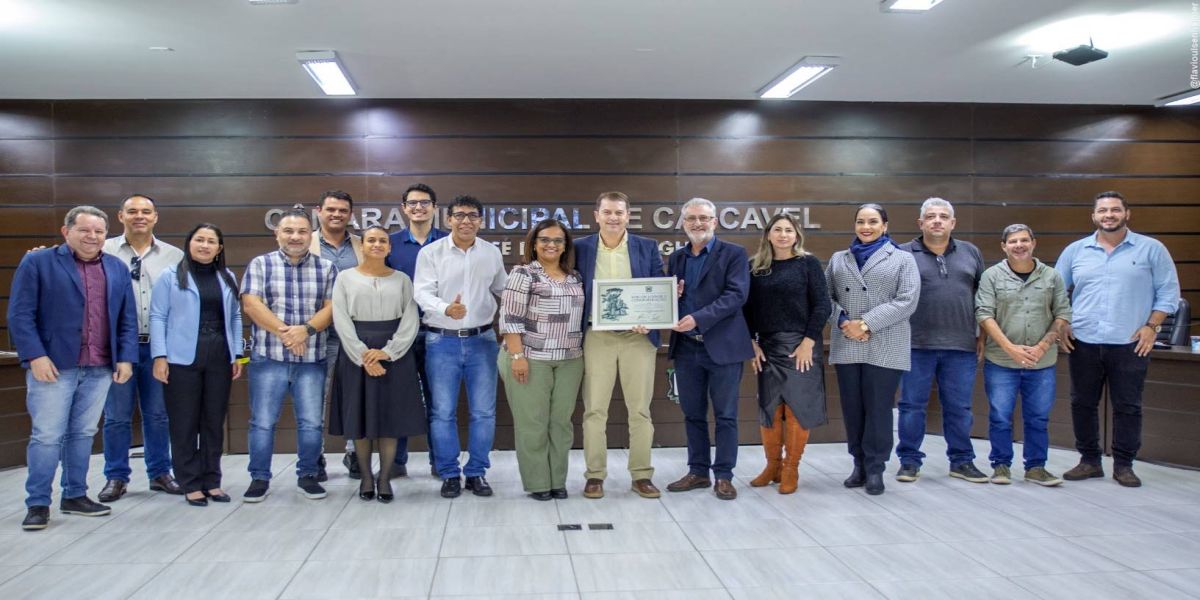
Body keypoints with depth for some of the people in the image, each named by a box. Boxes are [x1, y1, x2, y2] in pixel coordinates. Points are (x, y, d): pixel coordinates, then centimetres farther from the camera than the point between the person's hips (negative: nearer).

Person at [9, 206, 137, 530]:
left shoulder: (118, 269, 12)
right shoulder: (37, 262, -1)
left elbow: (128, 319, 12)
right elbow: (20, 314, -6)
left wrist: (125, 358, 2)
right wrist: (36, 356, -14)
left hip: (99, 369, 4)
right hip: (54, 365, -4)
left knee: (83, 434, 11)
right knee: (47, 436, -1)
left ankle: (75, 496, 20)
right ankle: (37, 503, 9)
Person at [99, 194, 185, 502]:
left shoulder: (175, 256, 6)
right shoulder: (103, 251, 1)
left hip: (160, 346, 1)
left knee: (159, 414, 9)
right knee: (117, 416, 4)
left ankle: (160, 473, 20)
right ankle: (116, 477, 16)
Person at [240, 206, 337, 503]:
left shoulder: (326, 268, 8)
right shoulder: (260, 264, 4)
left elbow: (331, 307, 1)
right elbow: (251, 304, -6)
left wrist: (306, 329, -16)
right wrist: (284, 331, -15)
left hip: (312, 358, 1)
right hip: (267, 357, -1)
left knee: (311, 422, 4)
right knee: (262, 422, 3)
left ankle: (307, 476, 18)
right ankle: (259, 478, 15)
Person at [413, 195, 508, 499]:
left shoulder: (492, 253, 5)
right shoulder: (430, 252, -4)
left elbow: (502, 291, 18)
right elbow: (422, 293, -13)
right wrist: (446, 309, -32)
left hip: (482, 339, 2)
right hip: (442, 340, -2)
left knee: (484, 412, 5)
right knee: (443, 412, 3)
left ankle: (476, 472, 18)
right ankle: (449, 474, 16)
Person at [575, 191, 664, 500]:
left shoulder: (647, 247, 4)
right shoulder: (580, 248, 4)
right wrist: (577, 333, -7)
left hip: (638, 336, 0)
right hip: (597, 337, 0)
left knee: (639, 409, 5)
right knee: (594, 409, 3)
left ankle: (642, 475, 14)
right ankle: (595, 475, 12)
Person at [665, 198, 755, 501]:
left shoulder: (733, 254, -2)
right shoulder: (676, 258, 13)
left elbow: (736, 294, -14)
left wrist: (698, 318, -23)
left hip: (722, 346, -5)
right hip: (686, 348, 5)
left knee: (725, 415, 3)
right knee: (693, 414, 12)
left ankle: (723, 476, 12)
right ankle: (698, 471, 23)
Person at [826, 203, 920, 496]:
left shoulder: (903, 259, 6)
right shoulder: (838, 259, 16)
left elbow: (907, 300, -6)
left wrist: (867, 324, -13)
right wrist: (843, 322, -9)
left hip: (885, 348, -3)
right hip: (846, 346, 3)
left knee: (878, 409, -1)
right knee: (852, 408, 6)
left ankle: (875, 469, 11)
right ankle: (859, 465, 18)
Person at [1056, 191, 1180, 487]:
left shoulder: (1151, 249, 2)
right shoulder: (1075, 251, 8)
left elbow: (1168, 292, 2)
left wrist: (1151, 326, -7)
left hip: (1130, 345, -2)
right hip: (1082, 343, 2)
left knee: (1127, 407, 3)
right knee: (1082, 404, 7)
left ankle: (1123, 465, 15)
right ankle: (1089, 461, 20)